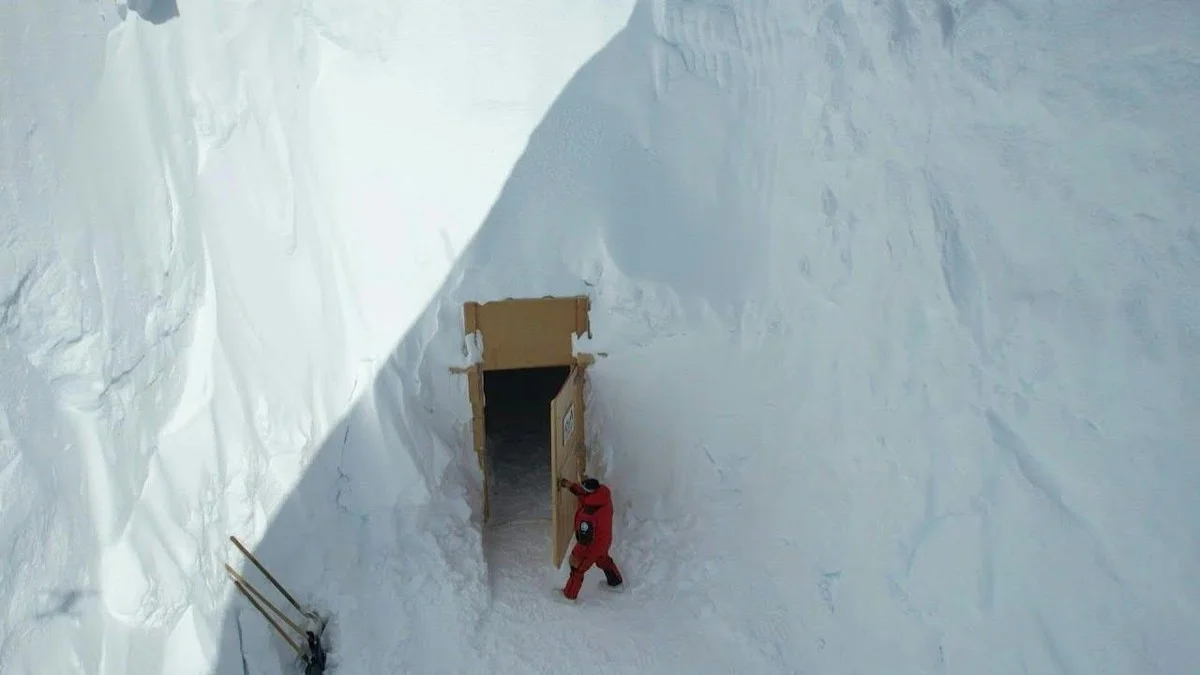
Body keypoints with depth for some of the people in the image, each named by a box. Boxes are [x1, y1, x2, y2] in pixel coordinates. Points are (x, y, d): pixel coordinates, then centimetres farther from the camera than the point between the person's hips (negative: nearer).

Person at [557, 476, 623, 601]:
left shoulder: (588, 516, -42)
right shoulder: (604, 496, -21)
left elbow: (584, 540, -29)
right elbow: (584, 493, 1)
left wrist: (576, 556, -15)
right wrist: (571, 485, -9)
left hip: (592, 547, -7)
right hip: (604, 541, 7)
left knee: (577, 569, 18)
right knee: (604, 560, 34)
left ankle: (569, 595, 41)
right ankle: (616, 582, 58)